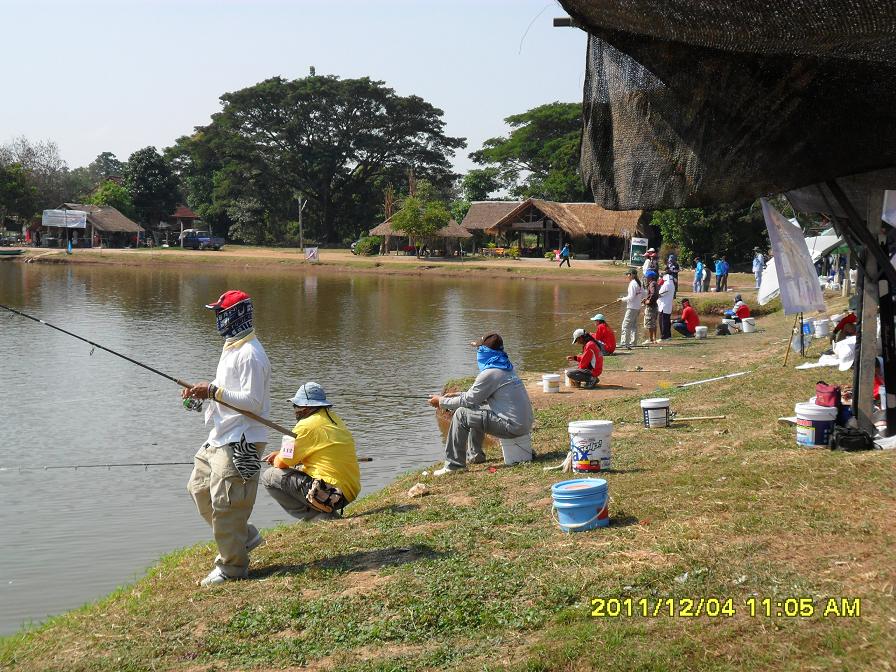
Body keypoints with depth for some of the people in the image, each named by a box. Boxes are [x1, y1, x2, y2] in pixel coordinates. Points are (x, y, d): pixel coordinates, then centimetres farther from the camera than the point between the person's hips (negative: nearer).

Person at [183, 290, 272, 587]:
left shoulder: (250, 355, -18)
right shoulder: (231, 348, 14)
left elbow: (252, 401, -23)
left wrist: (213, 391, -21)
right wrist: (203, 391, 5)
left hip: (241, 441, -11)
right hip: (221, 437, 11)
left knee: (225, 502, -6)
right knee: (199, 488, 17)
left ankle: (232, 566, 8)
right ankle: (244, 535, 28)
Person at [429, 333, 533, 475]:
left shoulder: (490, 373, -16)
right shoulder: (505, 369, 14)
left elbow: (467, 400, -9)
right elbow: (476, 395, 23)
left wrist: (442, 402, 5)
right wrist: (453, 396, 21)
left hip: (513, 426, -10)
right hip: (524, 423, 10)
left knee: (461, 414, -9)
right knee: (474, 410, 25)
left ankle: (454, 464, -6)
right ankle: (475, 454, 33)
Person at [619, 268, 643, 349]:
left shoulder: (632, 284, -18)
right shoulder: (638, 283, 10)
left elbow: (631, 297, -21)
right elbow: (642, 292, 20)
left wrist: (623, 299, -7)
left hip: (632, 308, -10)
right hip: (638, 307, 10)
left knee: (625, 325, -9)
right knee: (634, 325, 17)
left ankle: (624, 342, -12)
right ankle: (633, 342, 22)